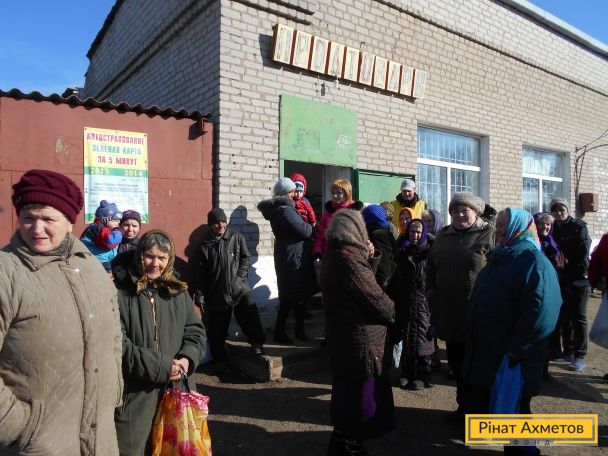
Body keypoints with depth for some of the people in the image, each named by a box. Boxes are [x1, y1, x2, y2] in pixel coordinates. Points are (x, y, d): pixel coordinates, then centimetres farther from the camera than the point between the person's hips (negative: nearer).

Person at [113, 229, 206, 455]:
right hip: (135, 392, -4)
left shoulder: (178, 291, 7)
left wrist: (187, 358, -10)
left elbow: (195, 330, 10)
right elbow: (118, 344, -15)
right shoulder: (121, 292, -11)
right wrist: (160, 366, -18)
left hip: (176, 389, 5)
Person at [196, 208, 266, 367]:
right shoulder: (205, 244, 6)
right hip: (217, 292, 2)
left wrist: (240, 277, -8)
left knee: (250, 312, -22)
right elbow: (202, 271, 9)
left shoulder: (236, 237, 4)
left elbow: (246, 258, 5)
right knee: (217, 329, 7)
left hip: (239, 288, -1)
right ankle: (219, 359, 23)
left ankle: (257, 343, -4)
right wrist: (201, 294, 6)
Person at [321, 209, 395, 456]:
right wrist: (394, 313, -2)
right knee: (361, 395, 6)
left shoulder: (335, 255, 9)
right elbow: (375, 297, -21)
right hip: (361, 339, -10)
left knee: (348, 391, 23)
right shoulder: (349, 258, -23)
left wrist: (367, 258, 3)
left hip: (343, 334, 10)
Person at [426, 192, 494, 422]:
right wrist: (431, 293, 11)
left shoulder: (489, 234, -5)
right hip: (449, 312, 5)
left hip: (478, 312, -5)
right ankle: (464, 404, 33)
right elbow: (431, 267, 18)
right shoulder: (443, 235, 12)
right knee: (456, 362, 16)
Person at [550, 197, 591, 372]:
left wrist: (581, 273, -18)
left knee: (578, 318, -1)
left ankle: (579, 357, 5)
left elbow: (584, 252, -13)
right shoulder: (555, 229, 10)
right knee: (564, 317, 11)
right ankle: (568, 351, 23)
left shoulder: (579, 226, -7)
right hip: (562, 279, 6)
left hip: (578, 280, -6)